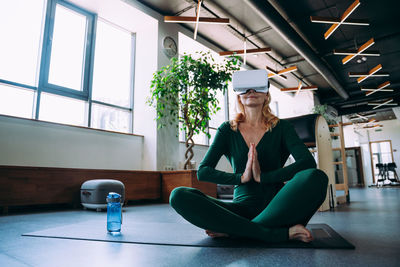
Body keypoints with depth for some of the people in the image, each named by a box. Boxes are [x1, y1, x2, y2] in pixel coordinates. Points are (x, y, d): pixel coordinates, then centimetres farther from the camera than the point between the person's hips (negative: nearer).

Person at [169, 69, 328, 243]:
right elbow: (203, 172, -1)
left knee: (316, 177, -29)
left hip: (276, 205, 0)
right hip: (243, 207, 1)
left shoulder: (281, 127, 6)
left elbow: (308, 162, -9)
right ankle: (281, 233, -26)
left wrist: (262, 176, -17)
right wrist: (242, 177, -14)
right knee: (179, 195, -22)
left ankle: (233, 230, -24)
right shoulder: (227, 130, 7)